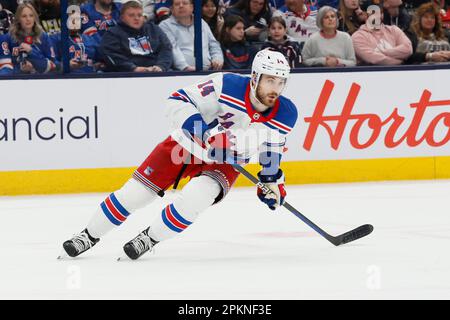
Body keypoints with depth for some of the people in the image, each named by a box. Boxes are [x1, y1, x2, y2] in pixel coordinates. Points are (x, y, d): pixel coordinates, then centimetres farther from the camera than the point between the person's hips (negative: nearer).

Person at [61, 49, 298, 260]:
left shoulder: (286, 114, -15)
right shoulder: (228, 86, -28)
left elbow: (271, 147, 7)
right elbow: (177, 102, -27)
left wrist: (273, 180, 4)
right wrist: (205, 132, -37)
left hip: (224, 164, 2)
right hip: (187, 145, -2)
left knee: (195, 196, -28)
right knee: (135, 192, -2)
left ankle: (150, 238, -5)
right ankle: (89, 236, 20)